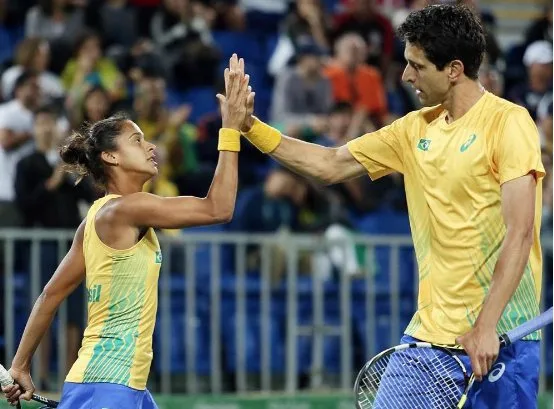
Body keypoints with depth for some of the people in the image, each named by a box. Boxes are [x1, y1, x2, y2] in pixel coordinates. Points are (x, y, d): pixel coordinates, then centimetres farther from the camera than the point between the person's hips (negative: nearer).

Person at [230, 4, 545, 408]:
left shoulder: (507, 122, -10)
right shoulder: (415, 129, 12)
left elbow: (519, 234, -16)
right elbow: (331, 165, 20)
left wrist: (485, 327, -22)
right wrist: (252, 127, 10)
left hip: (497, 337, -6)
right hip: (428, 334, 6)